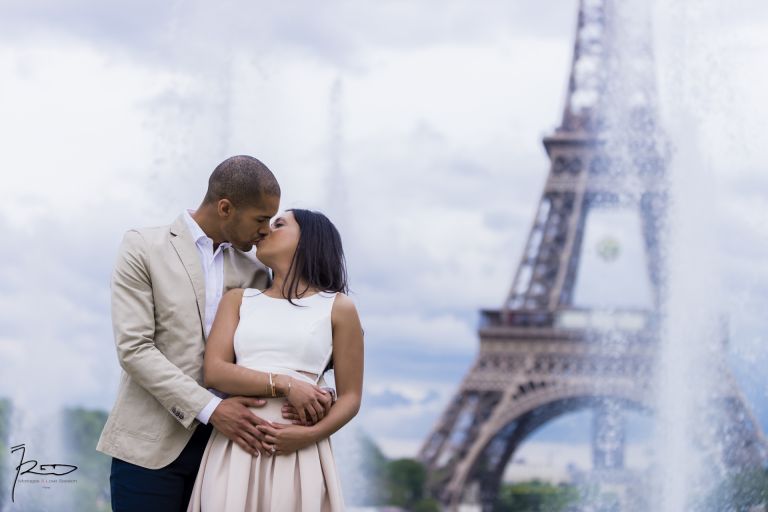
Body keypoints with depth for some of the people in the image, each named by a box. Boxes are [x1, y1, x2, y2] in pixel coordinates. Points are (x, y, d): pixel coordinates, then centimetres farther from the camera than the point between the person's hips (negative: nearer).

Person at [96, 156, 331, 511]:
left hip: (223, 444, 4)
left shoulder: (254, 271, 11)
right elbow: (133, 347, -10)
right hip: (151, 445, -4)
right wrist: (210, 408, -18)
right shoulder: (142, 248, -2)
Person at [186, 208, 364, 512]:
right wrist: (283, 384, -13)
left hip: (298, 455, -2)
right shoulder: (238, 300, 14)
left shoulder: (338, 308, 6)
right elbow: (214, 372, 0)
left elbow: (350, 397, 4)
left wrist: (309, 435, -14)